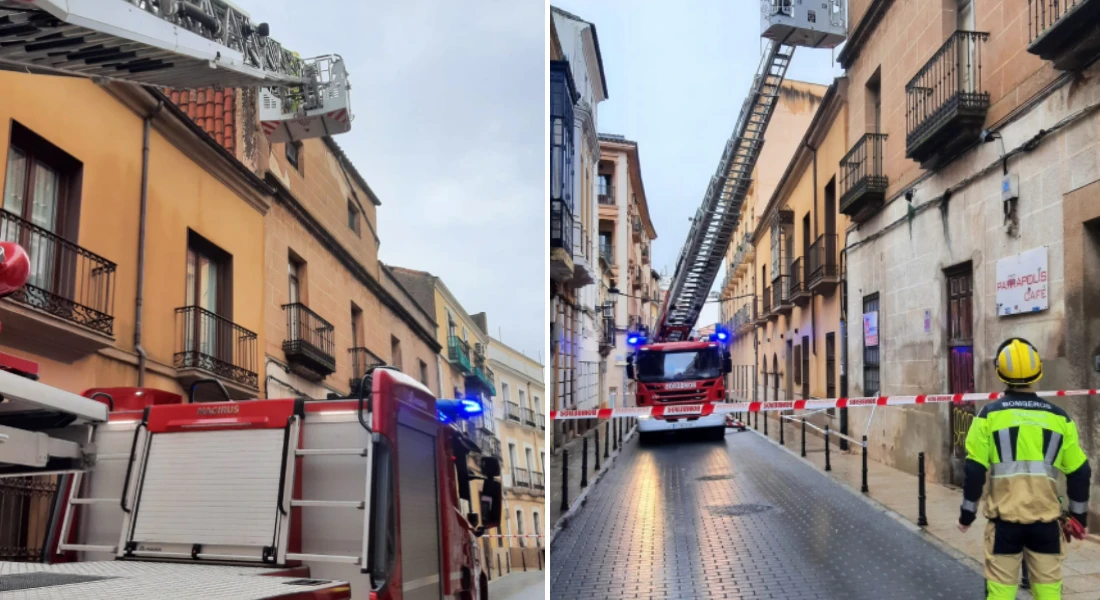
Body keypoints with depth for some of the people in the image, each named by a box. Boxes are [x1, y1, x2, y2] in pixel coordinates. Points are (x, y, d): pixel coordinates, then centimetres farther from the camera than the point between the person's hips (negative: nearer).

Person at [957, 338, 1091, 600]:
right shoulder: (1059, 417, 4)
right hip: (1046, 518, 2)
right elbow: (1079, 472, 9)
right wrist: (1079, 514, 22)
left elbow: (974, 469, -3)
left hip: (1005, 517, -2)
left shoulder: (989, 414, -3)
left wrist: (967, 511, 8)